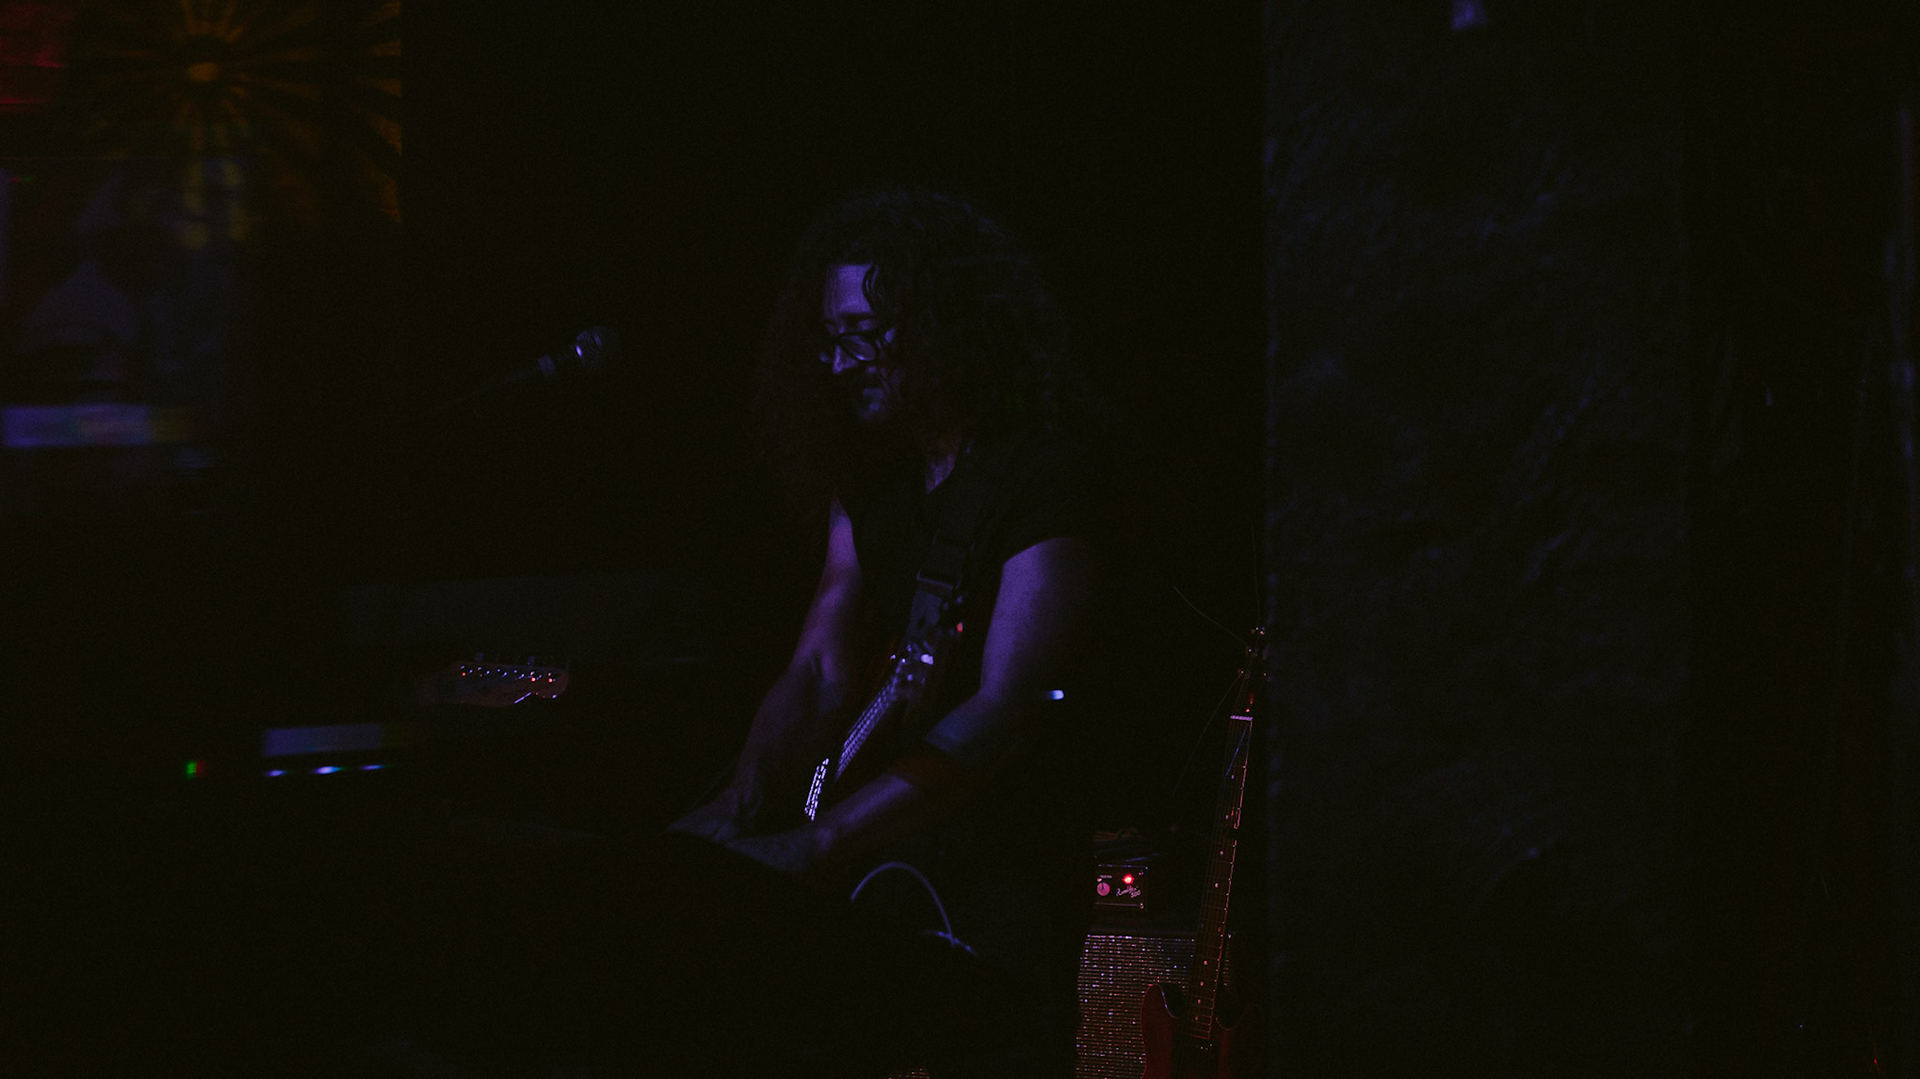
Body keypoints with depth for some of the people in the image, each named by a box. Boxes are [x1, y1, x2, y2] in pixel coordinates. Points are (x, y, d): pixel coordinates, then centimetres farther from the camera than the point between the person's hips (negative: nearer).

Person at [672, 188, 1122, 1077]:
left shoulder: (1050, 466, -14)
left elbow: (1010, 708, -23)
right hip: (884, 865, 6)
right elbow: (820, 671, 6)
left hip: (1004, 874, -6)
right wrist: (742, 805, -15)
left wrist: (815, 848, -30)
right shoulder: (871, 476, 11)